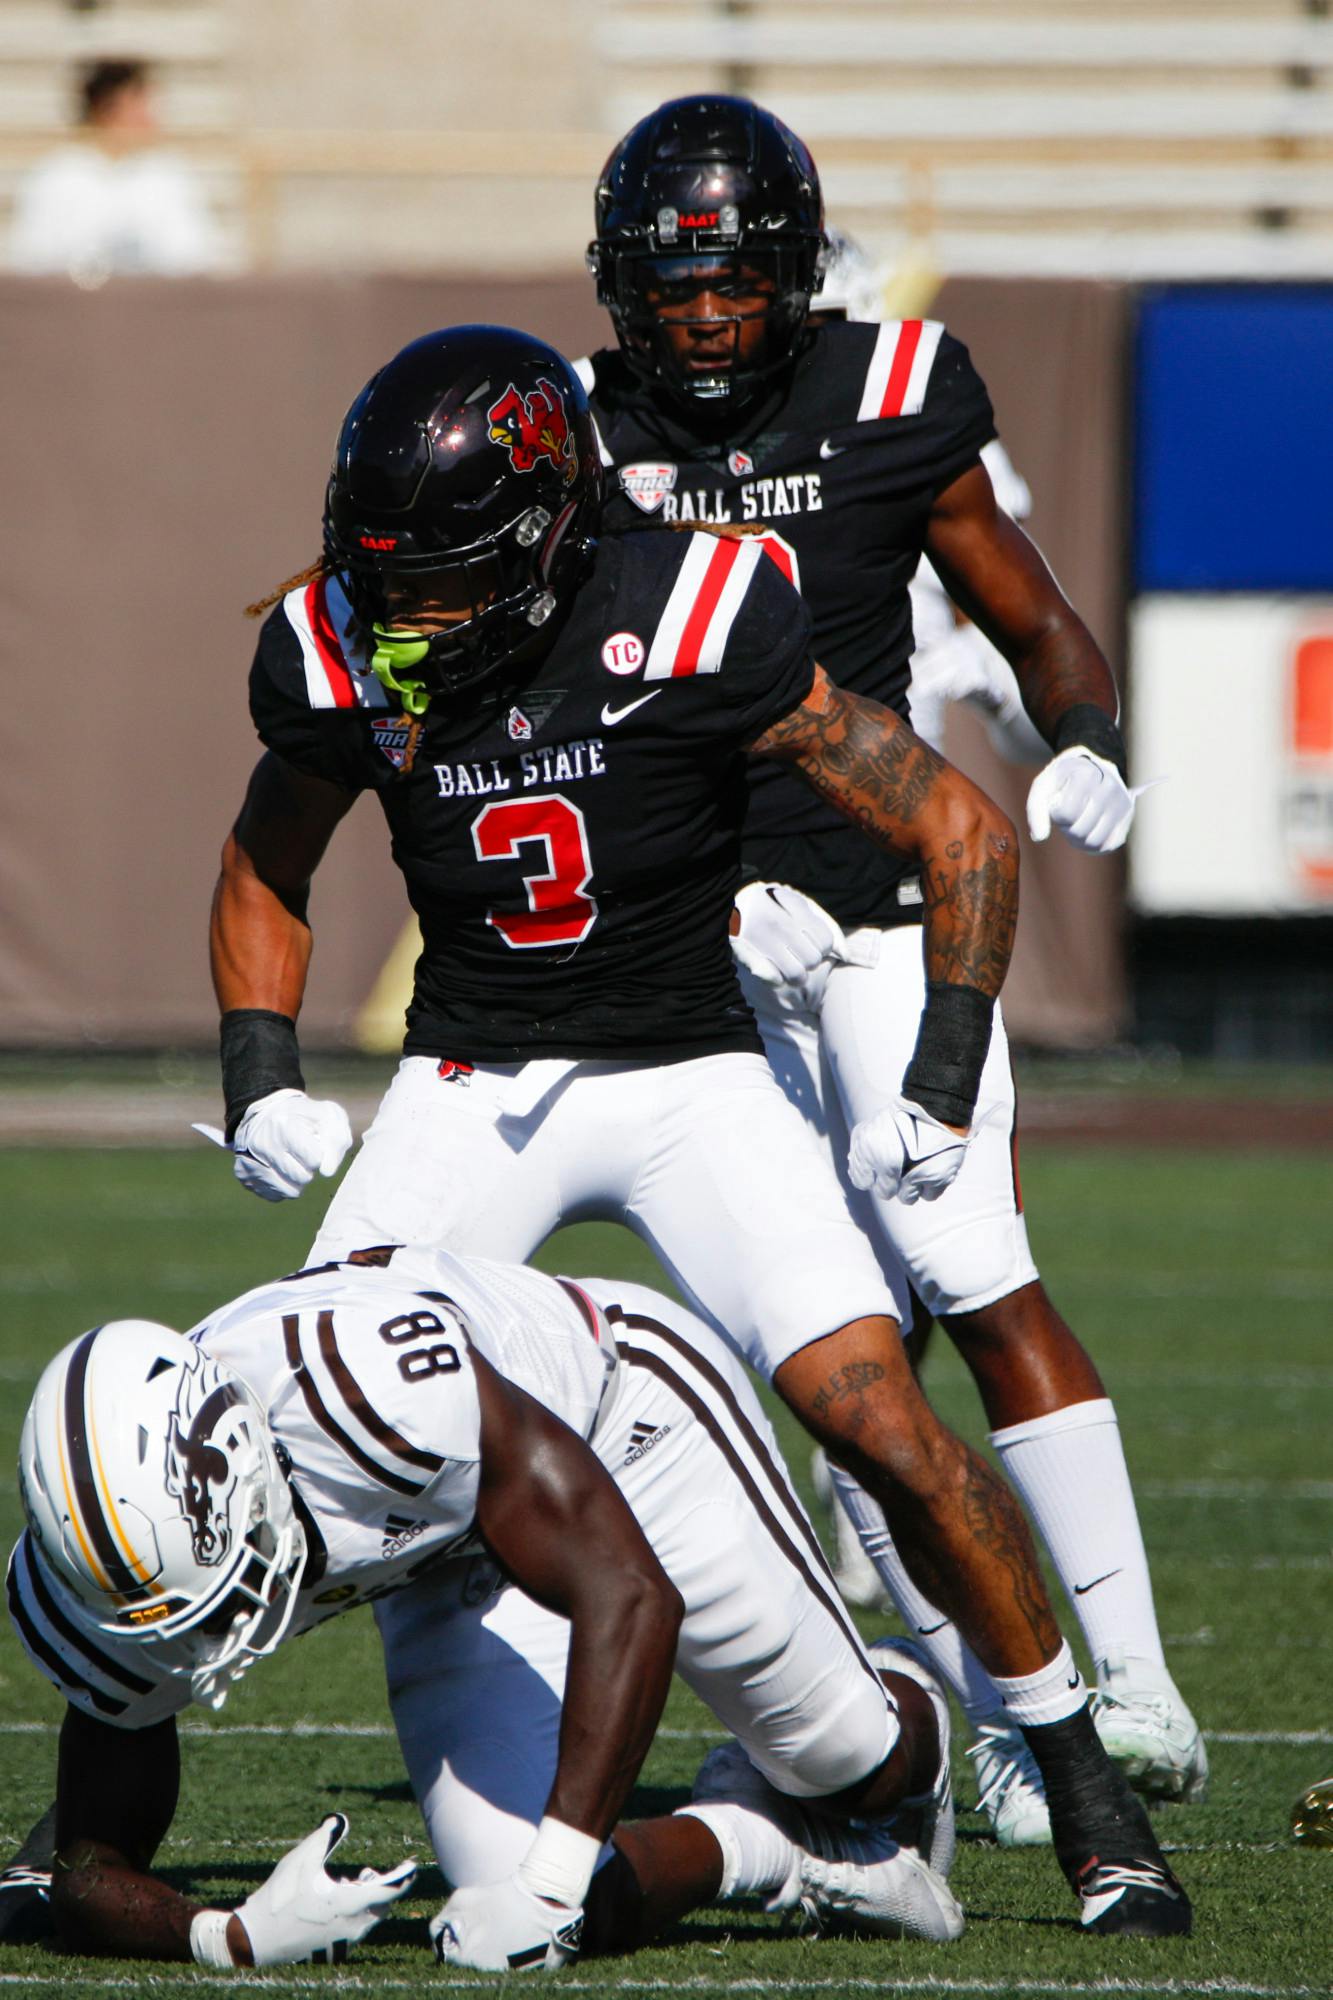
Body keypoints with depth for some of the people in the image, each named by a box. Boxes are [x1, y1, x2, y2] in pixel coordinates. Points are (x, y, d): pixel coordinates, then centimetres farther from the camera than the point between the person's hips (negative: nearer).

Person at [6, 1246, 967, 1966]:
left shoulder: (361, 1378, -47)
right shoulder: (116, 1583, -29)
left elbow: (628, 1596, -43)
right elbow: (93, 1876, -19)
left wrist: (549, 1885, -47)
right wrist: (230, 1937, -42)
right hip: (449, 1565, 4)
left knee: (852, 1765, 10)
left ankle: (912, 1730, 47)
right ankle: (754, 1842, 15)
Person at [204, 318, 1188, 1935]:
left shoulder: (697, 630, -21)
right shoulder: (340, 658, -10)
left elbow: (959, 832, -10)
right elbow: (267, 872, 13)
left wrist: (944, 1087, -13)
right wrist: (262, 1079, 0)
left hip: (689, 1074, -2)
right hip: (473, 1080, 2)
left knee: (886, 1427, -15)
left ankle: (1083, 1786, 1)